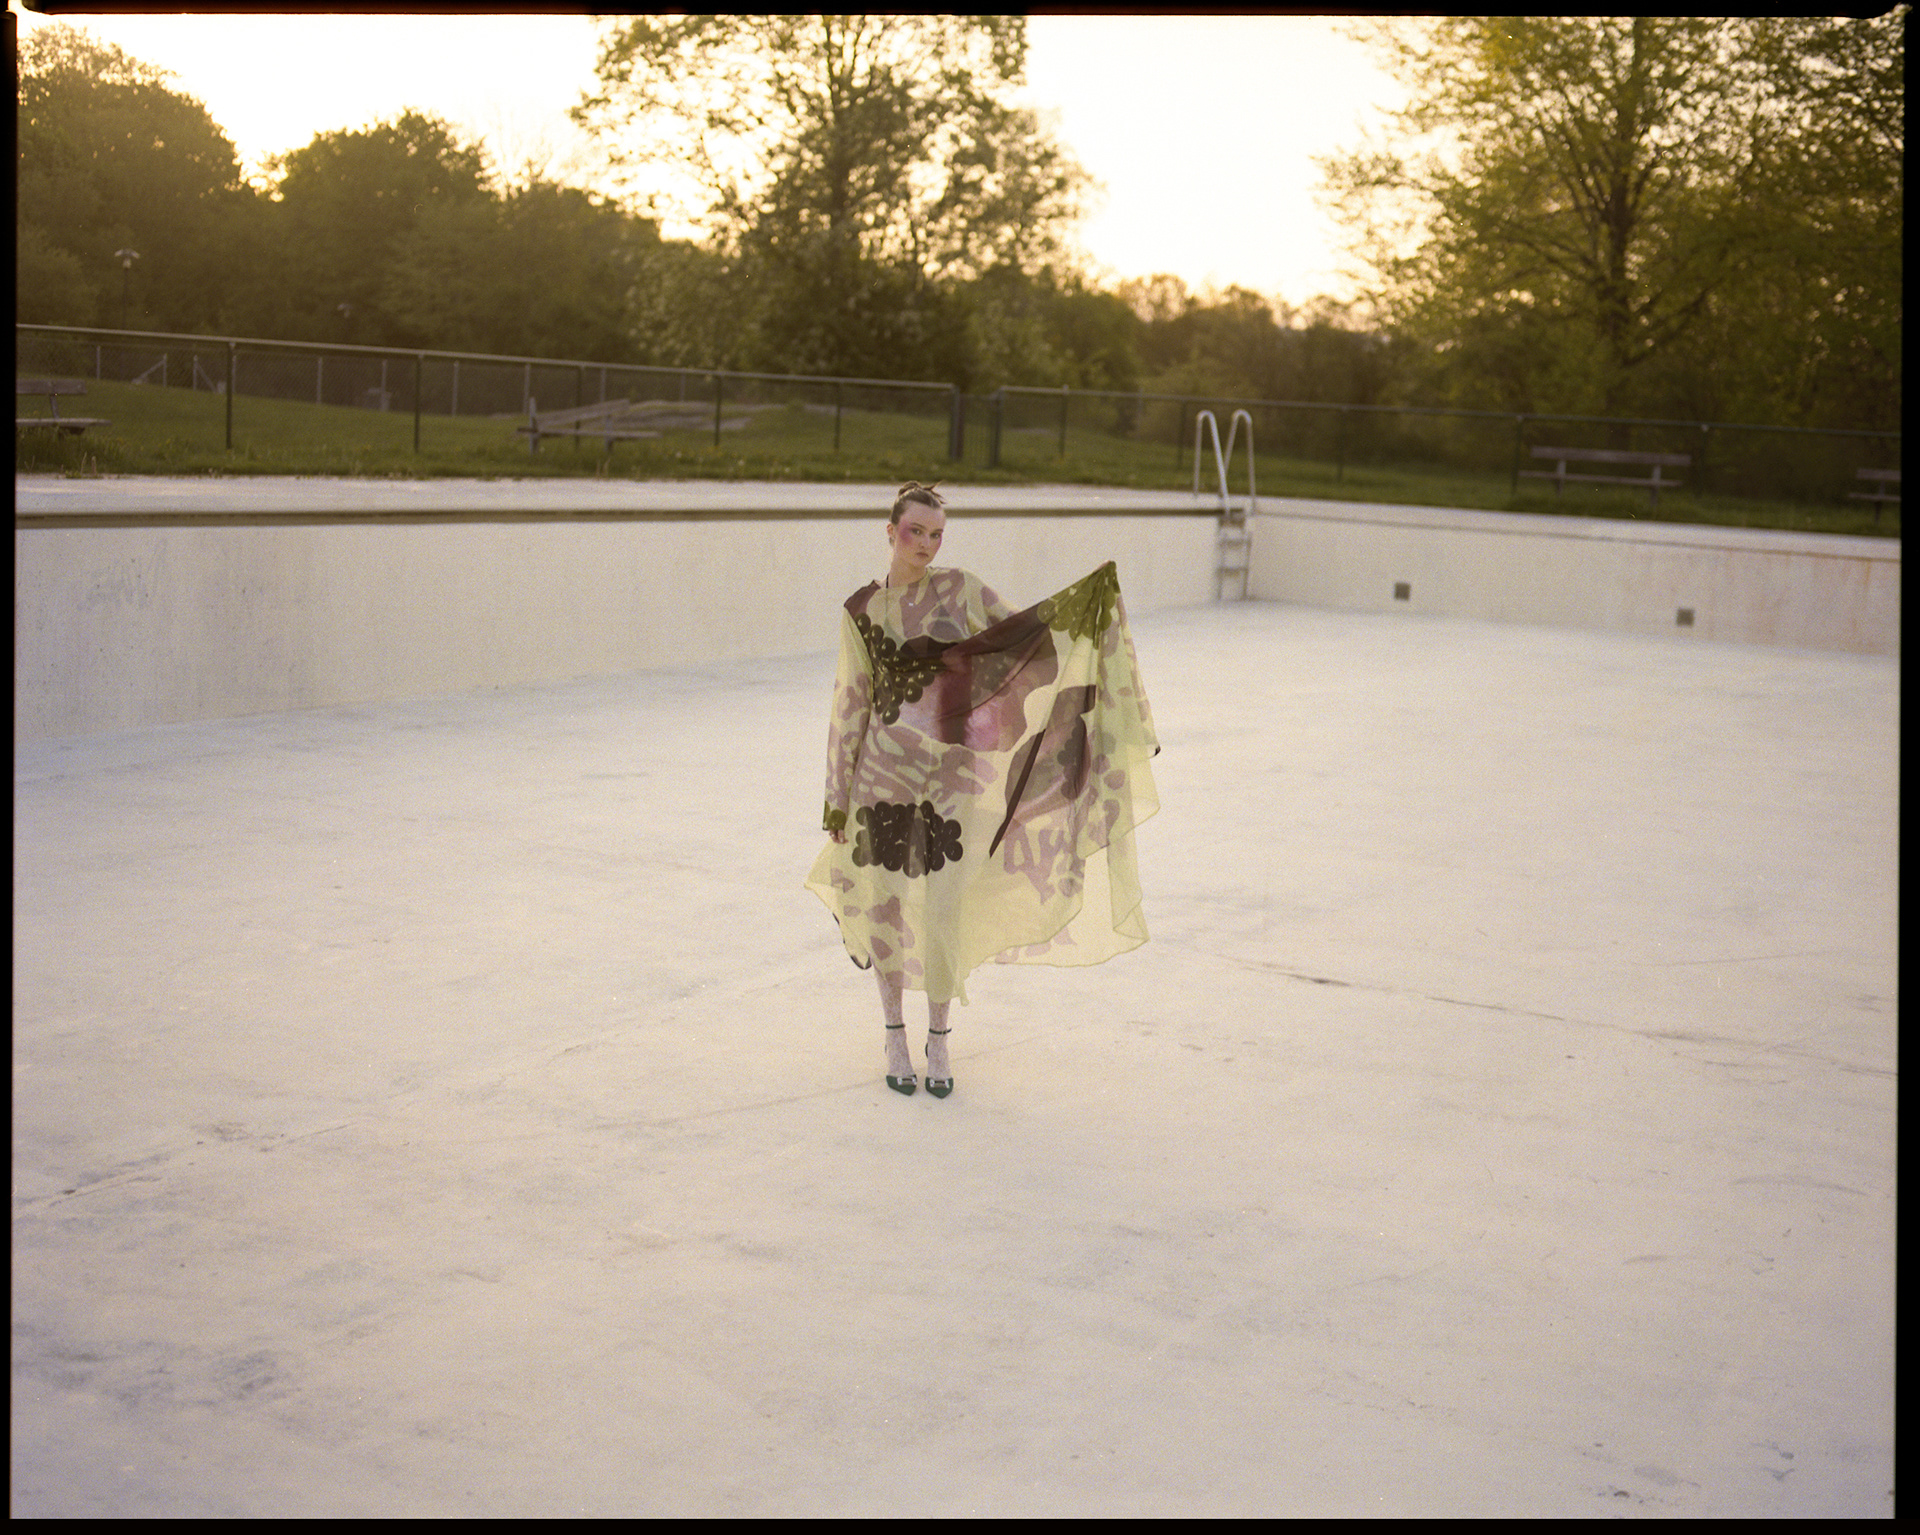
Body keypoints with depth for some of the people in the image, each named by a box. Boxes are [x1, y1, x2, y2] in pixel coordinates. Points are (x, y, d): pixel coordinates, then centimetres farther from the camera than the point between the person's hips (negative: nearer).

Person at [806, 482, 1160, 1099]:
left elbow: (1027, 635, 3)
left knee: (944, 911, -1)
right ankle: (895, 1037, 23)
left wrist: (1084, 600, -13)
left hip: (953, 771, 0)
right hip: (885, 770, 0)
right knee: (886, 904, 6)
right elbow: (851, 701, 5)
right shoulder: (862, 609, 2)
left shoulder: (961, 590, 2)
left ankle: (939, 1041, 17)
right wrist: (837, 794, 5)